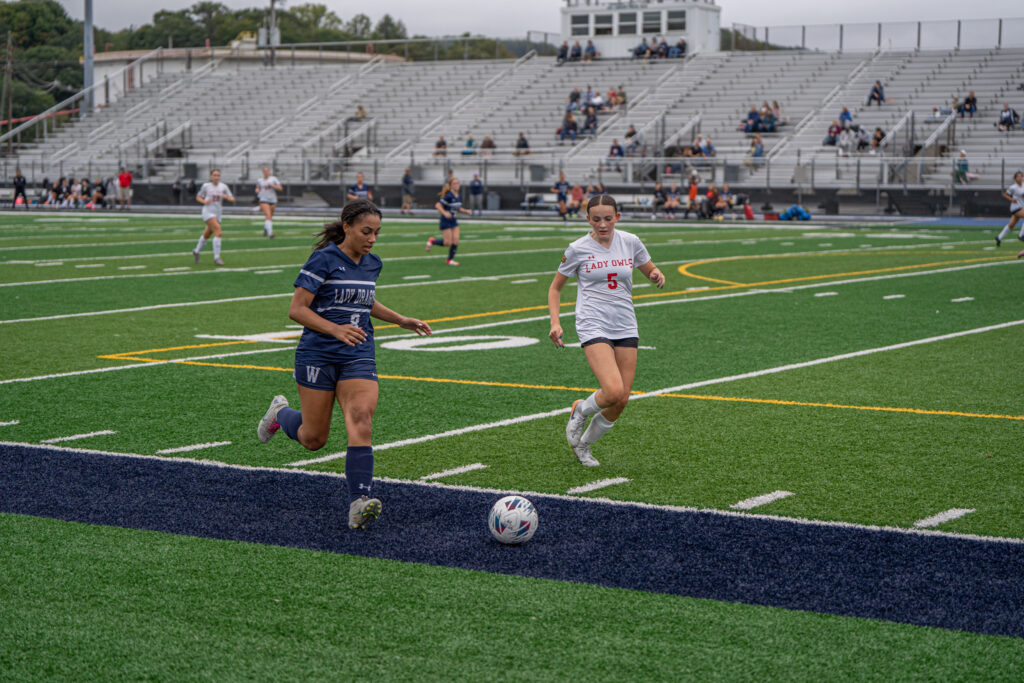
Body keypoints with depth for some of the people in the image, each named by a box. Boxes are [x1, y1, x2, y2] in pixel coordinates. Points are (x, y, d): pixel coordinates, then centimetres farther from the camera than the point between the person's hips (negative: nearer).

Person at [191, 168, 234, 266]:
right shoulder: (206, 186, 0)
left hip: (217, 214, 5)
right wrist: (204, 201, -10)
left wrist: (226, 197, -19)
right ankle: (216, 257, -19)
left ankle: (196, 251, 42)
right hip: (208, 212, -5)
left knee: (207, 234, 18)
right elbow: (198, 197, 11)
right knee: (218, 232, -21)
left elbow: (232, 199, 3)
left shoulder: (223, 187, 5)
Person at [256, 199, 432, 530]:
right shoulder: (324, 259, -11)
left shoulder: (372, 263, 10)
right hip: (318, 356, -4)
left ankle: (359, 502, -28)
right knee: (313, 438, 5)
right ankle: (280, 413, 40)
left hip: (358, 356, 4)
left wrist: (402, 320, 18)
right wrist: (337, 329, -26)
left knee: (361, 419, -21)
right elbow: (297, 309, -14)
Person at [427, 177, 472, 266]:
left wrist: (466, 211, 3)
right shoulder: (449, 196, -19)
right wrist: (444, 213, -35)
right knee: (448, 243, -5)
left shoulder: (459, 197, 5)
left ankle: (450, 260, 11)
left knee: (456, 240, -2)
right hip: (446, 222, -7)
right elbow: (437, 205, -21)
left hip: (454, 222, 7)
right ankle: (432, 241, 20)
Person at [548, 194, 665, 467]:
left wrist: (657, 276, -6)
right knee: (613, 391, -23)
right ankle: (581, 411, 11)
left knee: (621, 401, 1)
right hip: (593, 326, -4)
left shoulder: (630, 242, 4)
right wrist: (555, 322, -5)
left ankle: (584, 444, 25)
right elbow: (555, 287, 9)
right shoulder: (578, 249, -2)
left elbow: (651, 271, 19)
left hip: (626, 328, 4)